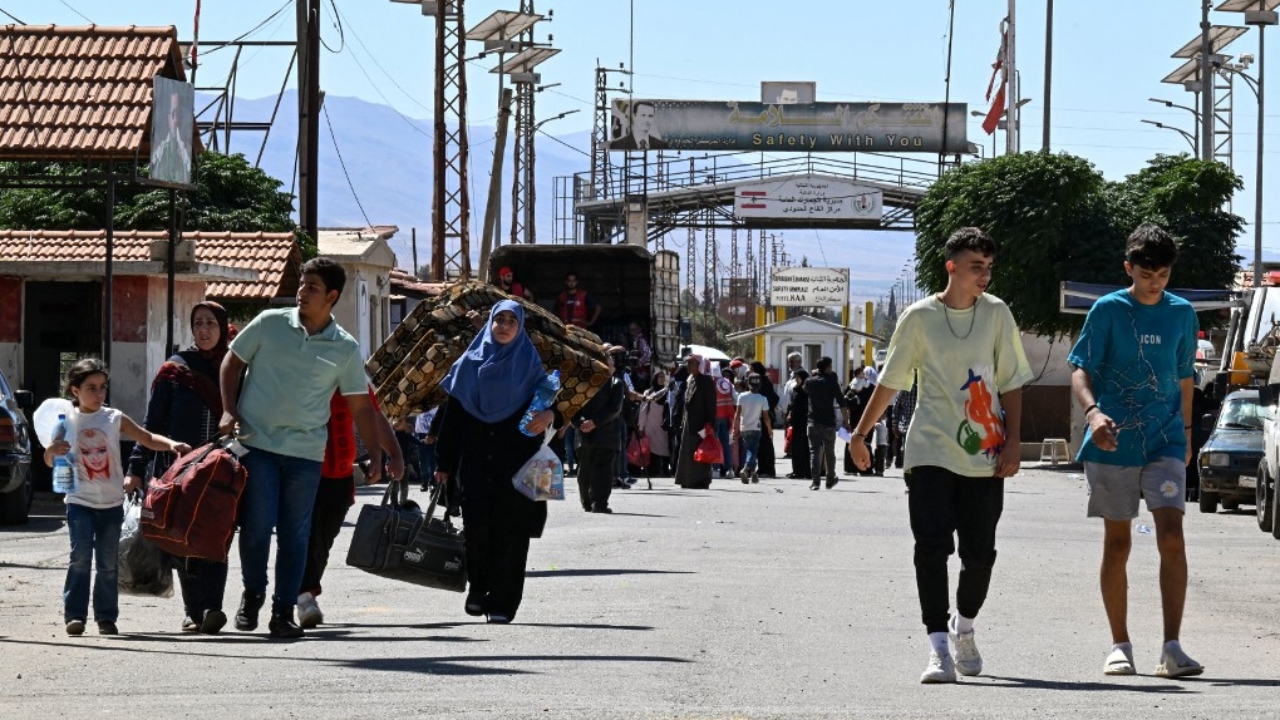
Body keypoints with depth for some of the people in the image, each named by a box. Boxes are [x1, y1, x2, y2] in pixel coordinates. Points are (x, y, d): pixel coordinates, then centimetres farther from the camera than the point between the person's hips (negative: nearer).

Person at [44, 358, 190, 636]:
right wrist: (51, 452, -19)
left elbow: (147, 438, 4)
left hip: (111, 502, 2)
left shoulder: (115, 419, 2)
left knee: (108, 563, 5)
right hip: (80, 501, -2)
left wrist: (171, 445, -13)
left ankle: (106, 616, 12)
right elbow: (50, 462, 5)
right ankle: (74, 614, -7)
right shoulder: (67, 421, -1)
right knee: (80, 557, -11)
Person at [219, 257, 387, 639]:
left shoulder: (345, 349, 4)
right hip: (257, 443, -1)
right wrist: (229, 410, 0)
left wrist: (375, 452, 3)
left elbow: (361, 406, 9)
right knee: (257, 525, -6)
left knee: (295, 535, 3)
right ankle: (252, 593, 18)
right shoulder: (270, 324, 3)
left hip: (305, 452, 1)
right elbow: (233, 362, 12)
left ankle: (284, 610, 12)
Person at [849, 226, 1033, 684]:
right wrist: (860, 434, 10)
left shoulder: (996, 314, 5)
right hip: (931, 453, -2)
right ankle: (939, 648, -14)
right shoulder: (919, 318, 0)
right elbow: (890, 382, 8)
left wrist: (1012, 442, -1)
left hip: (984, 457, 2)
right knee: (932, 547, -13)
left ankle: (963, 628, 31)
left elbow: (1011, 383, 7)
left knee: (979, 552, 5)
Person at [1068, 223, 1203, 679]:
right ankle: (1120, 646, 15)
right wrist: (1093, 411, -24)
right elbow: (1080, 368, -6)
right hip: (1113, 443, -1)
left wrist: (1186, 431, 21)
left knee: (1172, 538, -13)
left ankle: (1172, 649, -15)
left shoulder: (1181, 313, 8)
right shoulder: (1108, 310, -1)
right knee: (1116, 543, 5)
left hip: (1164, 442, 1)